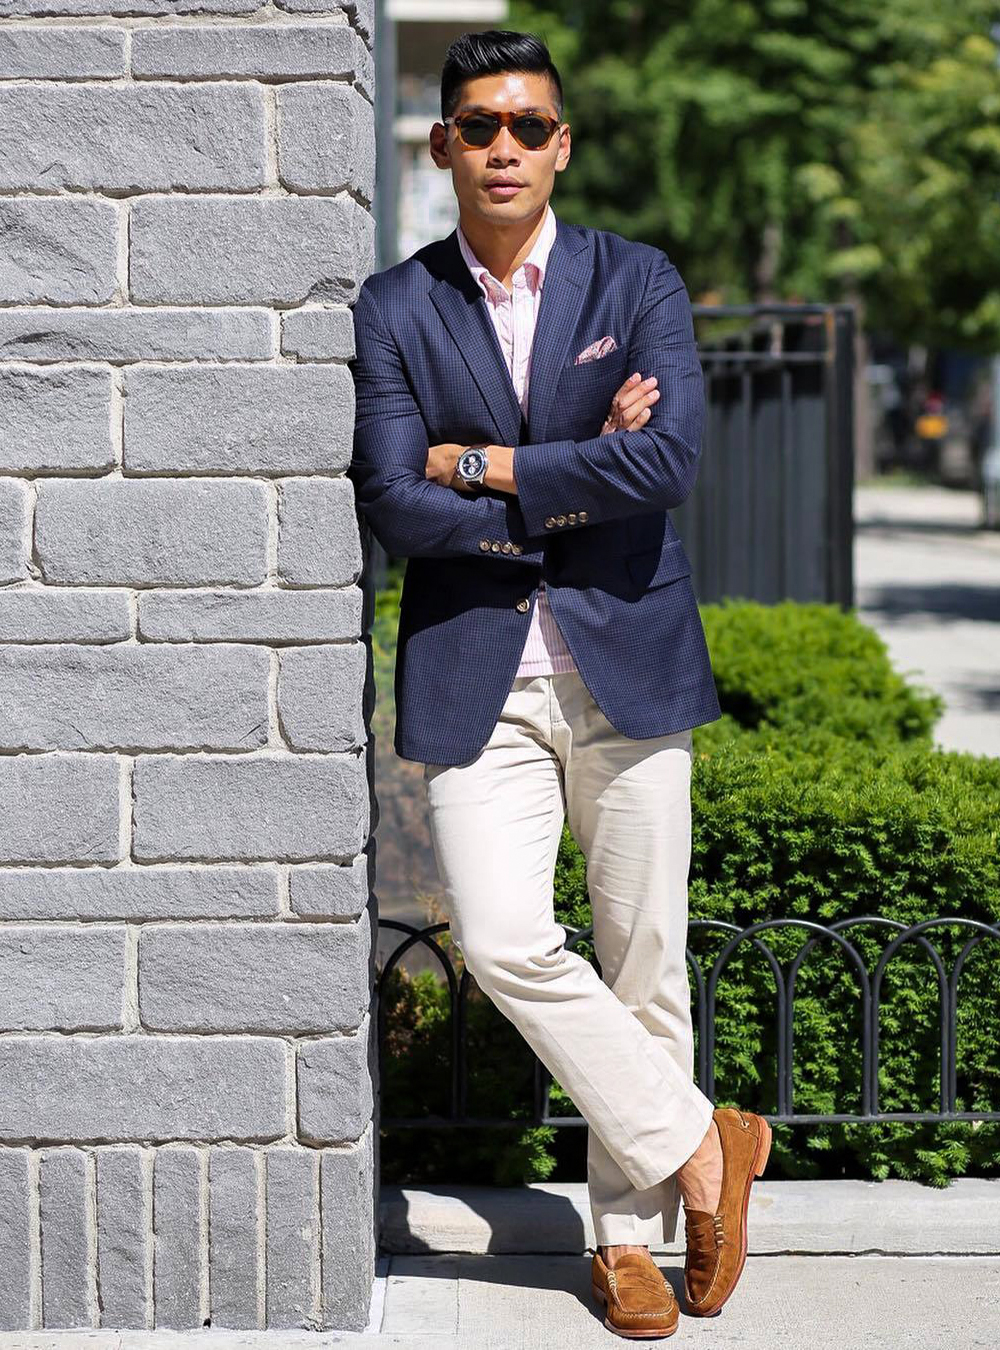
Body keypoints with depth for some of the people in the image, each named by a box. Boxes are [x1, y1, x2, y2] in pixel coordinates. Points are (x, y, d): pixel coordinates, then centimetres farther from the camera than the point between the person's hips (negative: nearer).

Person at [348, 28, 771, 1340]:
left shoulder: (639, 282, 3)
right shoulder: (394, 310, 4)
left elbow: (669, 459, -13)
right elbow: (394, 507, -7)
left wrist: (480, 466, -9)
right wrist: (576, 485, -9)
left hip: (627, 664, 0)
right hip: (476, 677, 0)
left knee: (644, 956, 4)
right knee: (504, 943, -14)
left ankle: (631, 1232, 19)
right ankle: (696, 1147, 5)